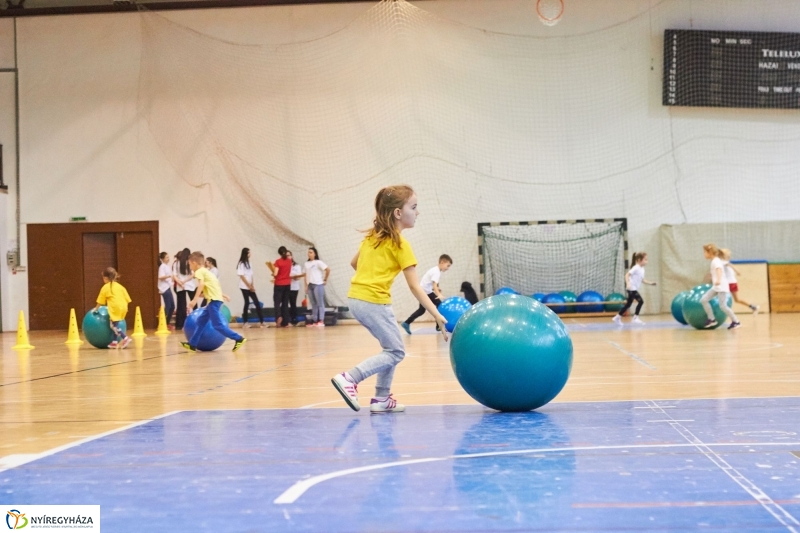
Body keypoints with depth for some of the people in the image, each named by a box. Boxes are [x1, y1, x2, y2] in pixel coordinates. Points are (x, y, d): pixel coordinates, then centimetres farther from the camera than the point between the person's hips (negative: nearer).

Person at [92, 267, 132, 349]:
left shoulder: (105, 287, 5)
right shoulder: (120, 286, 20)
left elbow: (100, 301, 11)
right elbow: (127, 298, 16)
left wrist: (96, 309, 24)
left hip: (115, 308, -7)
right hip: (123, 307, 7)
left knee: (114, 325, -3)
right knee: (114, 325, 18)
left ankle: (125, 338, -19)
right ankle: (115, 342, 19)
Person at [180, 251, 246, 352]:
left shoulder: (199, 271, -5)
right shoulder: (206, 271, 24)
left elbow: (201, 284, -21)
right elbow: (216, 284, 28)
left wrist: (195, 299, -28)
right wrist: (221, 294, 33)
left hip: (214, 299, -10)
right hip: (216, 298, 10)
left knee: (217, 324, -10)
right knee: (201, 320, 14)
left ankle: (238, 339, -14)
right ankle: (192, 344, 19)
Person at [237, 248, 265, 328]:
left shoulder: (248, 263, 14)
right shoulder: (241, 264, -7)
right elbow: (242, 276, -12)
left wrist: (252, 285, 2)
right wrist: (249, 285, -12)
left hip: (250, 287, 7)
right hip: (244, 287, -7)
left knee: (257, 303, -1)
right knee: (247, 303, -5)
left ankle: (261, 321, -3)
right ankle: (245, 322, 3)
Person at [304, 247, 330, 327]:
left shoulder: (318, 262, -3)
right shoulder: (306, 264, 15)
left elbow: (328, 270, -10)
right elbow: (306, 275, 15)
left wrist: (325, 280, -5)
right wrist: (306, 286, 8)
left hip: (318, 285, -6)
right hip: (310, 285, 6)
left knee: (320, 303, -6)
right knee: (313, 304, 8)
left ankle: (321, 321, -9)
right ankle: (314, 321, 9)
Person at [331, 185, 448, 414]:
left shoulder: (372, 236, 12)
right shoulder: (400, 244, -10)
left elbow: (354, 263, 24)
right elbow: (415, 286, -13)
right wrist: (437, 315, -15)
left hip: (356, 298, 8)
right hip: (374, 301, -8)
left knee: (391, 347, 19)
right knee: (396, 351, 2)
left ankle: (382, 399, 17)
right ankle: (349, 378, -11)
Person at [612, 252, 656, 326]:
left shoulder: (642, 269, 13)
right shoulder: (636, 268, -15)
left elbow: (642, 280, 21)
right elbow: (627, 275, -21)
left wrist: (650, 283, 11)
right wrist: (628, 284, -32)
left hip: (634, 289, 10)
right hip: (632, 288, -10)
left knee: (629, 304, 14)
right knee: (640, 301, -14)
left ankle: (618, 317, 22)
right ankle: (635, 318, -7)